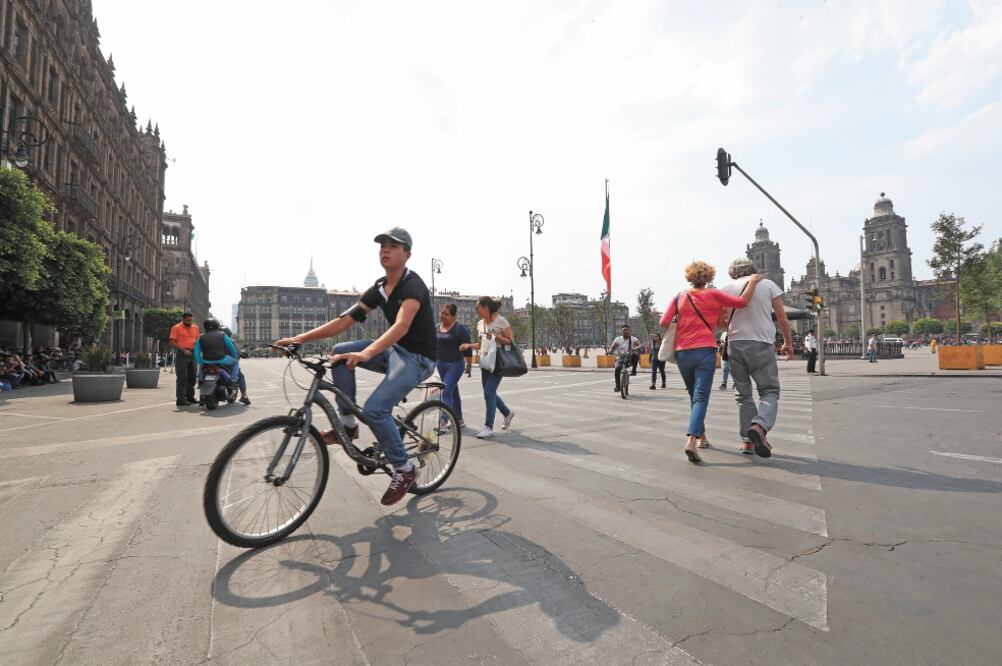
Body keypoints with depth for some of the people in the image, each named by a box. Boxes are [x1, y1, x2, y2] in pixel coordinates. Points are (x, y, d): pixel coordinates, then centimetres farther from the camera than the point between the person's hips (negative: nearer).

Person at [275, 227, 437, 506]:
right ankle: (348, 424, 4)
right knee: (339, 353, -7)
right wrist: (301, 338, -10)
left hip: (418, 357, -8)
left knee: (374, 409, -22)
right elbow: (345, 319, -1)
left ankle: (404, 470, 0)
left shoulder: (413, 286, -19)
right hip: (395, 349, 8)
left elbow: (401, 326, -36)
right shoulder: (379, 288, 5)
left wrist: (367, 353, -52)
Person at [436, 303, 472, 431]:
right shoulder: (437, 327, 7)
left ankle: (444, 422, -12)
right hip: (441, 365, 7)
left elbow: (467, 349, -9)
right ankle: (459, 420, 24)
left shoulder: (460, 329, -11)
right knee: (453, 392, 14)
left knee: (446, 392, -14)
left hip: (455, 365, -6)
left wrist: (469, 365, -9)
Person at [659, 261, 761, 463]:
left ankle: (701, 436, 31)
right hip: (705, 351, -3)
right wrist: (752, 282, 10)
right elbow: (742, 302, -4)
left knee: (694, 396, 19)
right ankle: (691, 441, -24)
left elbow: (664, 322, -4)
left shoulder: (679, 298, 6)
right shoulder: (713, 295, 1)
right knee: (701, 398, -6)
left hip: (682, 353, 3)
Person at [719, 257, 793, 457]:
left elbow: (720, 321, 4)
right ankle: (760, 426, -21)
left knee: (743, 394, 10)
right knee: (769, 391, 5)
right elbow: (782, 317, 5)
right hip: (761, 344, -2)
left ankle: (747, 440, 8)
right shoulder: (768, 284, 5)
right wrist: (788, 342, 16)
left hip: (735, 344, 2)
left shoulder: (727, 289, 7)